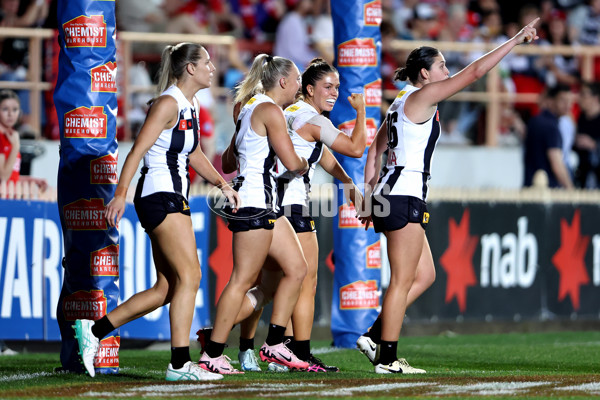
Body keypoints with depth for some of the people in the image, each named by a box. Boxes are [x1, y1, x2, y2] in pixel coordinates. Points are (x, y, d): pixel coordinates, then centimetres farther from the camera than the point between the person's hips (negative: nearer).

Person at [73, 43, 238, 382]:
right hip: (160, 197, -10)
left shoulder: (191, 106, 17)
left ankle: (94, 331, 12)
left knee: (166, 289, 7)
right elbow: (138, 150, -18)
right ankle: (180, 363, -13)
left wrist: (222, 183, 23)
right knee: (189, 277, -13)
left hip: (174, 199, 10)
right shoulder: (168, 103, -12)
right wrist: (121, 195, -25)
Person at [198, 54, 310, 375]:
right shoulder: (270, 110, -12)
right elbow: (292, 162, -15)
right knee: (243, 279, -7)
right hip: (254, 201, -11)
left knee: (296, 269, 9)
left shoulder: (250, 107, 19)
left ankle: (274, 345, 11)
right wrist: (304, 164, 5)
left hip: (265, 204, 11)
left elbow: (228, 159, 24)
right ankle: (212, 355, -5)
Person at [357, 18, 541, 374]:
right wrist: (517, 40, -8)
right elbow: (475, 71, -12)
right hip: (405, 196, -10)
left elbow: (375, 152, 21)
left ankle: (374, 336, 10)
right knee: (403, 280, -6)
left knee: (425, 275, 12)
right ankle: (387, 358, -4)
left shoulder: (402, 103, 18)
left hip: (391, 195, 10)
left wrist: (370, 197, 21)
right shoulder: (421, 97, -8)